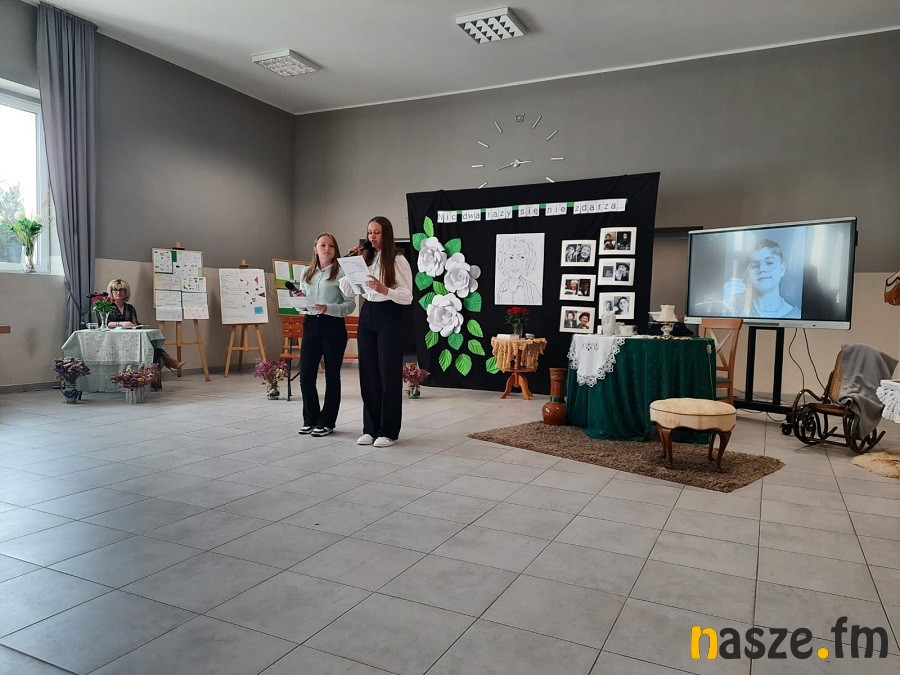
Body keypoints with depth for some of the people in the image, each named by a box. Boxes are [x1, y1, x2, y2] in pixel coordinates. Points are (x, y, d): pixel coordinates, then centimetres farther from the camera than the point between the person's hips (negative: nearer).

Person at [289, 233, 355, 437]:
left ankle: (326, 422, 16)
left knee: (332, 375, 5)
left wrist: (328, 308, -21)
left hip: (333, 326, -5)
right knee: (305, 375, 3)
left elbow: (350, 303, -9)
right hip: (310, 324, 5)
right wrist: (297, 297, -1)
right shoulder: (305, 272, 13)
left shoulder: (341, 272, -4)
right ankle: (310, 419, 20)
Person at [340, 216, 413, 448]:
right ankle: (370, 428, 18)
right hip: (367, 315, 5)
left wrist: (384, 290, -25)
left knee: (389, 373, 0)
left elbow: (408, 297, -10)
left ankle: (388, 431, 10)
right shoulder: (364, 259, 10)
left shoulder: (398, 260, -5)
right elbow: (346, 291, 7)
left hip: (389, 316, -5)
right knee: (368, 373, 7)